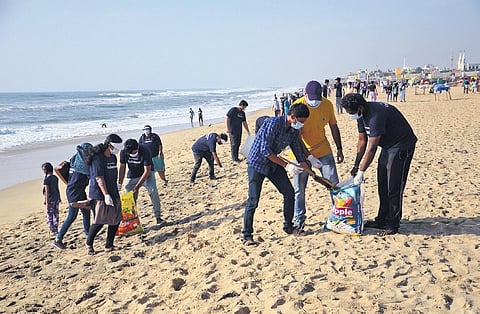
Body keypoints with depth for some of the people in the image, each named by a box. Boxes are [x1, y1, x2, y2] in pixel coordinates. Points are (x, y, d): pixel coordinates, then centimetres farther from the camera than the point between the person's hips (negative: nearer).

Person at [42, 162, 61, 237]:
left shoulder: (46, 179, -14)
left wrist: (47, 203, -14)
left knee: (49, 216, 3)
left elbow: (47, 191, -16)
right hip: (56, 198, 7)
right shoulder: (55, 177, 5)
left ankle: (52, 231, 6)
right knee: (56, 214, 13)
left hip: (50, 199, -7)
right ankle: (56, 230, 20)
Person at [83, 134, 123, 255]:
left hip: (113, 194, 9)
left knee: (116, 220, 5)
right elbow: (99, 179, -20)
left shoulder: (113, 157, 12)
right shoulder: (97, 158, -16)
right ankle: (89, 243, 16)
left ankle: (109, 245, 17)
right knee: (99, 222, -8)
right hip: (99, 195, -8)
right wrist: (106, 195, -24)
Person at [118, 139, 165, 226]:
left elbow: (147, 171, -25)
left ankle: (158, 217, -14)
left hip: (147, 174, -3)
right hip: (132, 176, 3)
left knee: (153, 191, -22)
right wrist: (119, 184, -7)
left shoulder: (145, 151, -28)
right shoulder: (123, 152, -17)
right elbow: (122, 168, -2)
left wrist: (137, 187, -26)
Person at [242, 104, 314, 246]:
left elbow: (299, 155, 9)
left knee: (289, 193, 7)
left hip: (274, 164, 8)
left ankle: (288, 227, 24)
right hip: (257, 163, -8)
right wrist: (286, 165, -26)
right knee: (253, 200, -10)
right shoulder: (274, 123, -25)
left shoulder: (294, 131, -1)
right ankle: (246, 235, 0)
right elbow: (265, 150, -27)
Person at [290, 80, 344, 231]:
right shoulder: (297, 106, -17)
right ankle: (299, 220, 16)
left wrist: (339, 149, 6)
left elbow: (333, 127, 7)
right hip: (302, 152, -3)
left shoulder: (327, 104, -7)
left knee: (334, 184, 2)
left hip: (323, 150, 3)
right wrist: (308, 156, -23)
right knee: (299, 189, 2)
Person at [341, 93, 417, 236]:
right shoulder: (361, 115, -1)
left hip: (402, 145, -10)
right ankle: (382, 220, 23)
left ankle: (393, 225, 1)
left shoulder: (375, 115, -31)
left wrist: (361, 172, -25)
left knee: (394, 187, -8)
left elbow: (371, 148, -30)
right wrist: (356, 166, 6)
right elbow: (362, 141, 7)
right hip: (388, 145, 10)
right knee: (382, 185, 12)